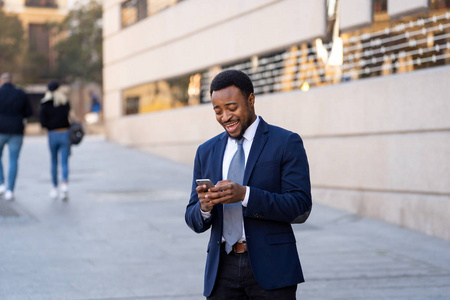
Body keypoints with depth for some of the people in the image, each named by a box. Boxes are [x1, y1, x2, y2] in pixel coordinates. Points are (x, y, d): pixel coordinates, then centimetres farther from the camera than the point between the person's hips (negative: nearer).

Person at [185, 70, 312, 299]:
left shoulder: (287, 143, 0)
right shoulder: (206, 152, 13)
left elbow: (300, 204, -10)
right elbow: (194, 221, 13)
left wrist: (245, 195, -21)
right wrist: (204, 207, -12)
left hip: (270, 267, -3)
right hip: (222, 270, 4)